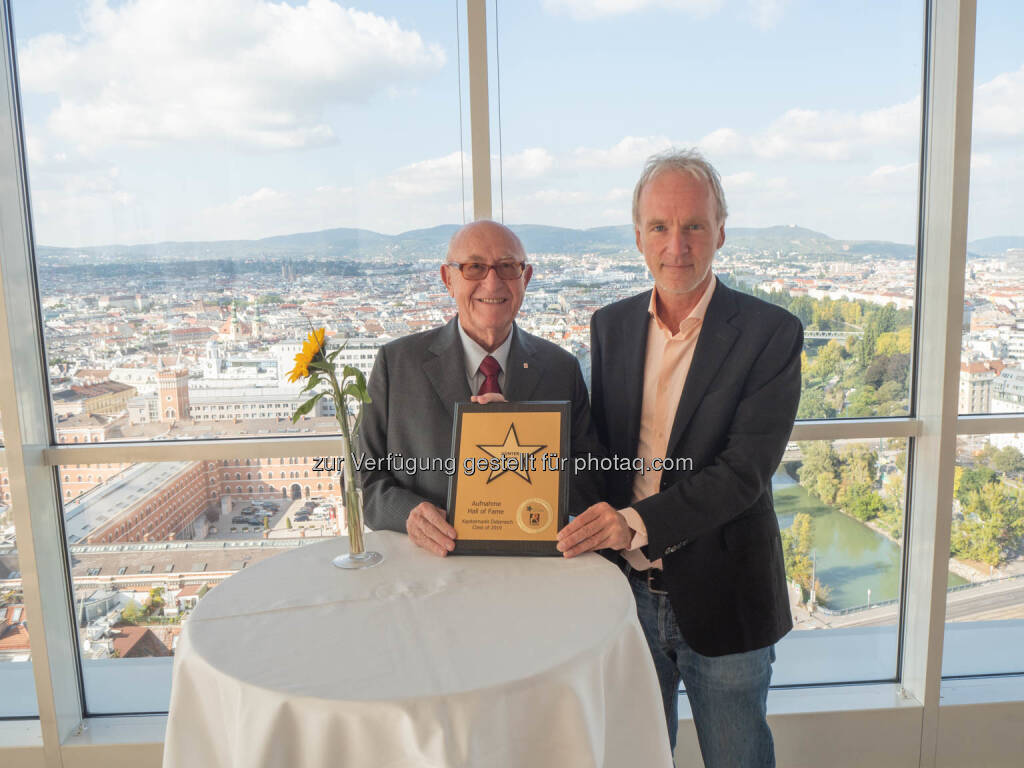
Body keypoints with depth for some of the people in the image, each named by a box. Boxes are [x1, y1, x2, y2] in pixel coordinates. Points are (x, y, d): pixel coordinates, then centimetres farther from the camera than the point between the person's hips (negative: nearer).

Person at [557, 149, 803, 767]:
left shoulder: (770, 333, -12)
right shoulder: (610, 325, 2)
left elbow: (745, 471, -20)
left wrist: (637, 523, -30)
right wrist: (592, 529, -8)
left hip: (722, 599, -3)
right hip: (628, 591, 4)